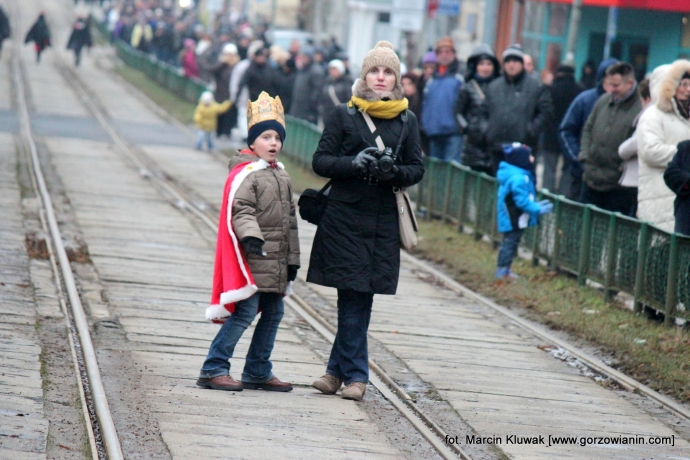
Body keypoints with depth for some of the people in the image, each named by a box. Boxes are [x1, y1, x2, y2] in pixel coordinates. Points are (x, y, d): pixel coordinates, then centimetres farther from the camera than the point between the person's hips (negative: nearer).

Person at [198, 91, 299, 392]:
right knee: (245, 311, -13)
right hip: (251, 259, -9)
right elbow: (240, 210, -20)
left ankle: (258, 372, 20)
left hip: (275, 262, 9)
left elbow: (289, 219, 22)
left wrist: (292, 259, 21)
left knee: (273, 313, 11)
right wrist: (251, 236, -37)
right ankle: (213, 369, -9)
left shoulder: (281, 177, 18)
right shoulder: (245, 173, -9)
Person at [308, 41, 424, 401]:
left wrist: (394, 172, -11)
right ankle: (354, 374, 4)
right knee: (353, 299, -4)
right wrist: (353, 163, -17)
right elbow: (320, 161, 1)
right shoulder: (344, 115, 3)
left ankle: (341, 370, 10)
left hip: (383, 222, 2)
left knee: (358, 297, 1)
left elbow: (417, 169, 10)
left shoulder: (406, 120, 8)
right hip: (344, 216, -2)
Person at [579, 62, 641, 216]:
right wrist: (584, 155, 9)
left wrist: (627, 166, -18)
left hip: (620, 185, -7)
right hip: (592, 180, 7)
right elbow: (588, 129, 20)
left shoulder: (641, 109, -15)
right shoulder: (603, 101, 8)